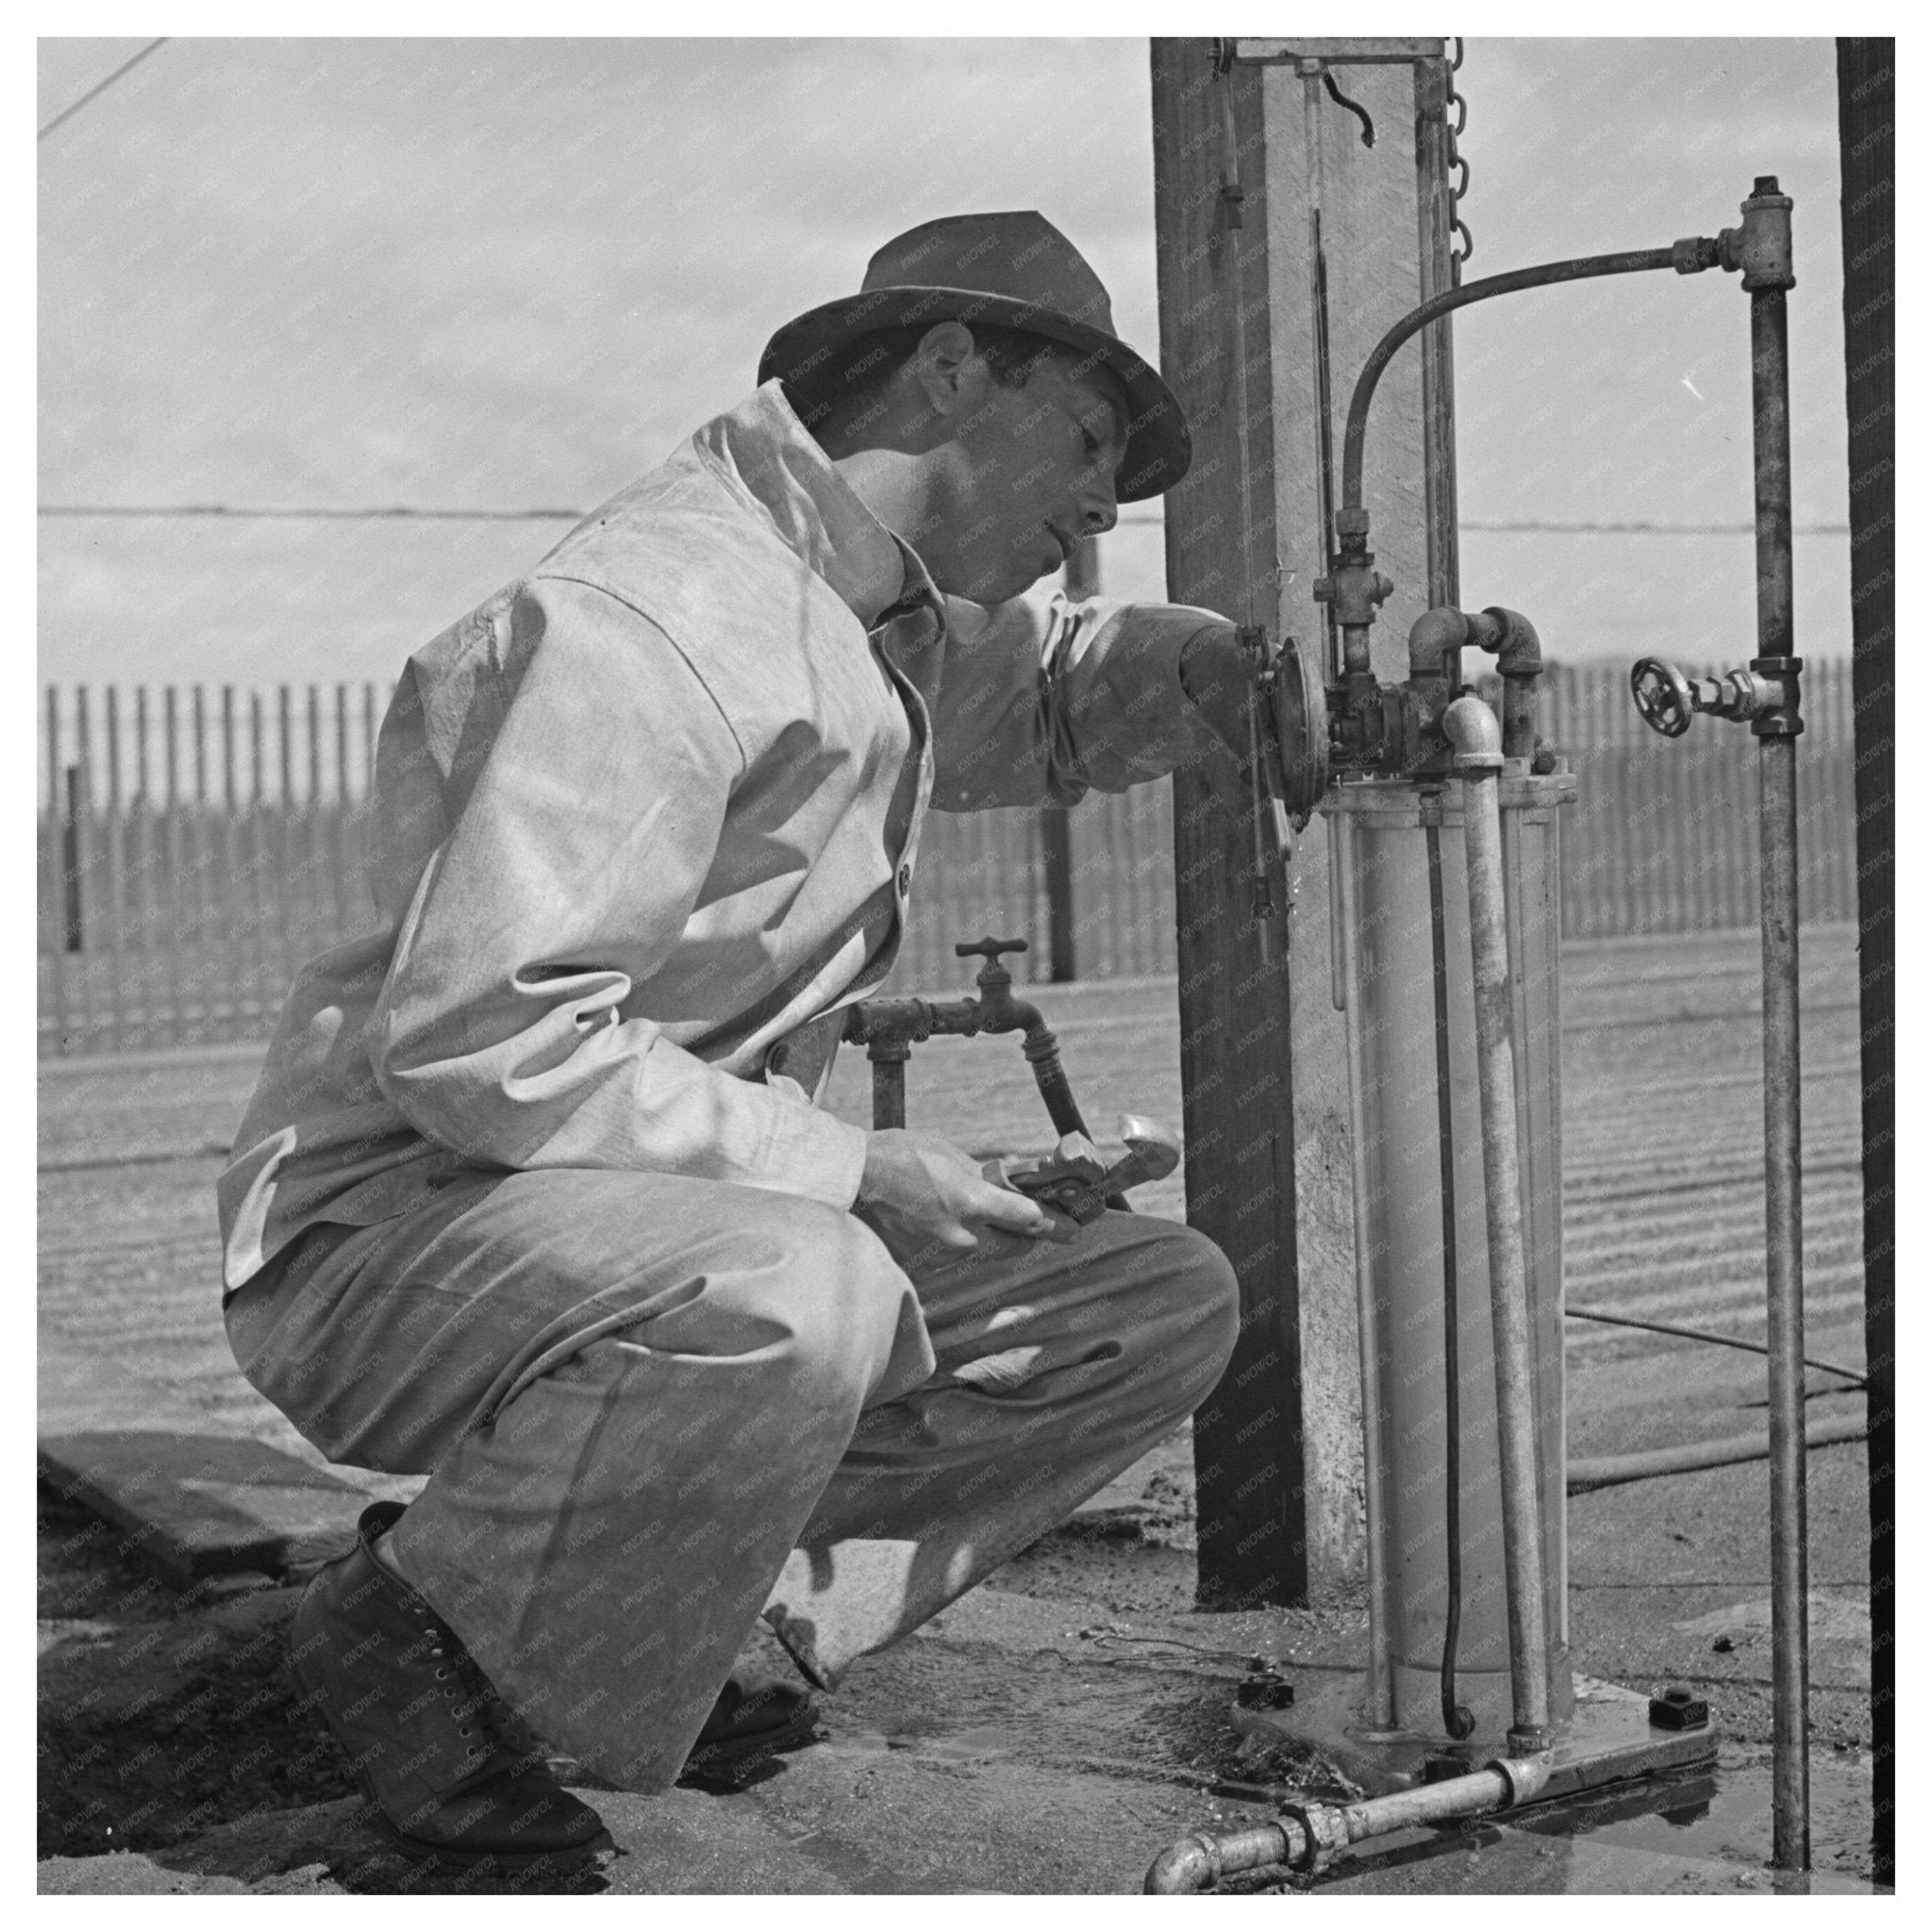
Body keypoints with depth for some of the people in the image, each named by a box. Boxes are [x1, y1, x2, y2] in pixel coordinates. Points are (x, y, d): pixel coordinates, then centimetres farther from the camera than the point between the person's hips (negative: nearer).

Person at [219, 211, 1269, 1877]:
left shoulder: (895, 630, 12)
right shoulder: (644, 618, -20)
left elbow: (1049, 697, 34)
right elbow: (478, 1040, -27)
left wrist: (1239, 663, 11)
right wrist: (837, 1169, -21)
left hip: (679, 1230, 9)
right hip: (388, 1229, -9)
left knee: (1165, 1304, 1)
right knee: (795, 1302, -41)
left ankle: (705, 1615, 1)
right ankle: (413, 1631, -13)